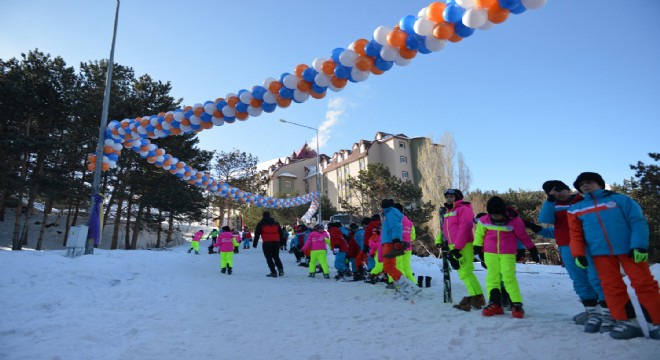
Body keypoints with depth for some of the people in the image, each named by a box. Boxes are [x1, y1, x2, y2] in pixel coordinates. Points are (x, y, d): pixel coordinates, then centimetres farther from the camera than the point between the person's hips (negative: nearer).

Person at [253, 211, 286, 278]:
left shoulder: (261, 224, 4)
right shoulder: (276, 223, 16)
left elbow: (257, 234, 1)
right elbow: (281, 233, 18)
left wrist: (255, 243, 5)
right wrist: (281, 241, 23)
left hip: (267, 242, -4)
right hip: (276, 242, 4)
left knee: (269, 258, 4)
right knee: (276, 256, 17)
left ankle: (273, 272, -2)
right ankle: (280, 269, 1)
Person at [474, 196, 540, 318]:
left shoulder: (514, 220, -12)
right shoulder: (484, 220, -8)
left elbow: (523, 235, 1)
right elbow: (479, 234, 7)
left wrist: (532, 249, 9)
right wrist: (478, 248, 12)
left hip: (508, 254, -3)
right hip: (490, 253, 3)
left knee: (509, 277, -10)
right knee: (492, 277, 5)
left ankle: (517, 305, 1)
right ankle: (494, 304, 14)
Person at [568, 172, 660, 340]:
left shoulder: (619, 199, 6)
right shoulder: (576, 209, 12)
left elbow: (638, 221, -1)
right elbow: (575, 233, 10)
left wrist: (639, 245, -13)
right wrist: (578, 254, -2)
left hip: (629, 248, -2)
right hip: (600, 252, 2)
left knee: (644, 284, -1)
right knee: (612, 287, 1)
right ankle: (627, 322, 10)